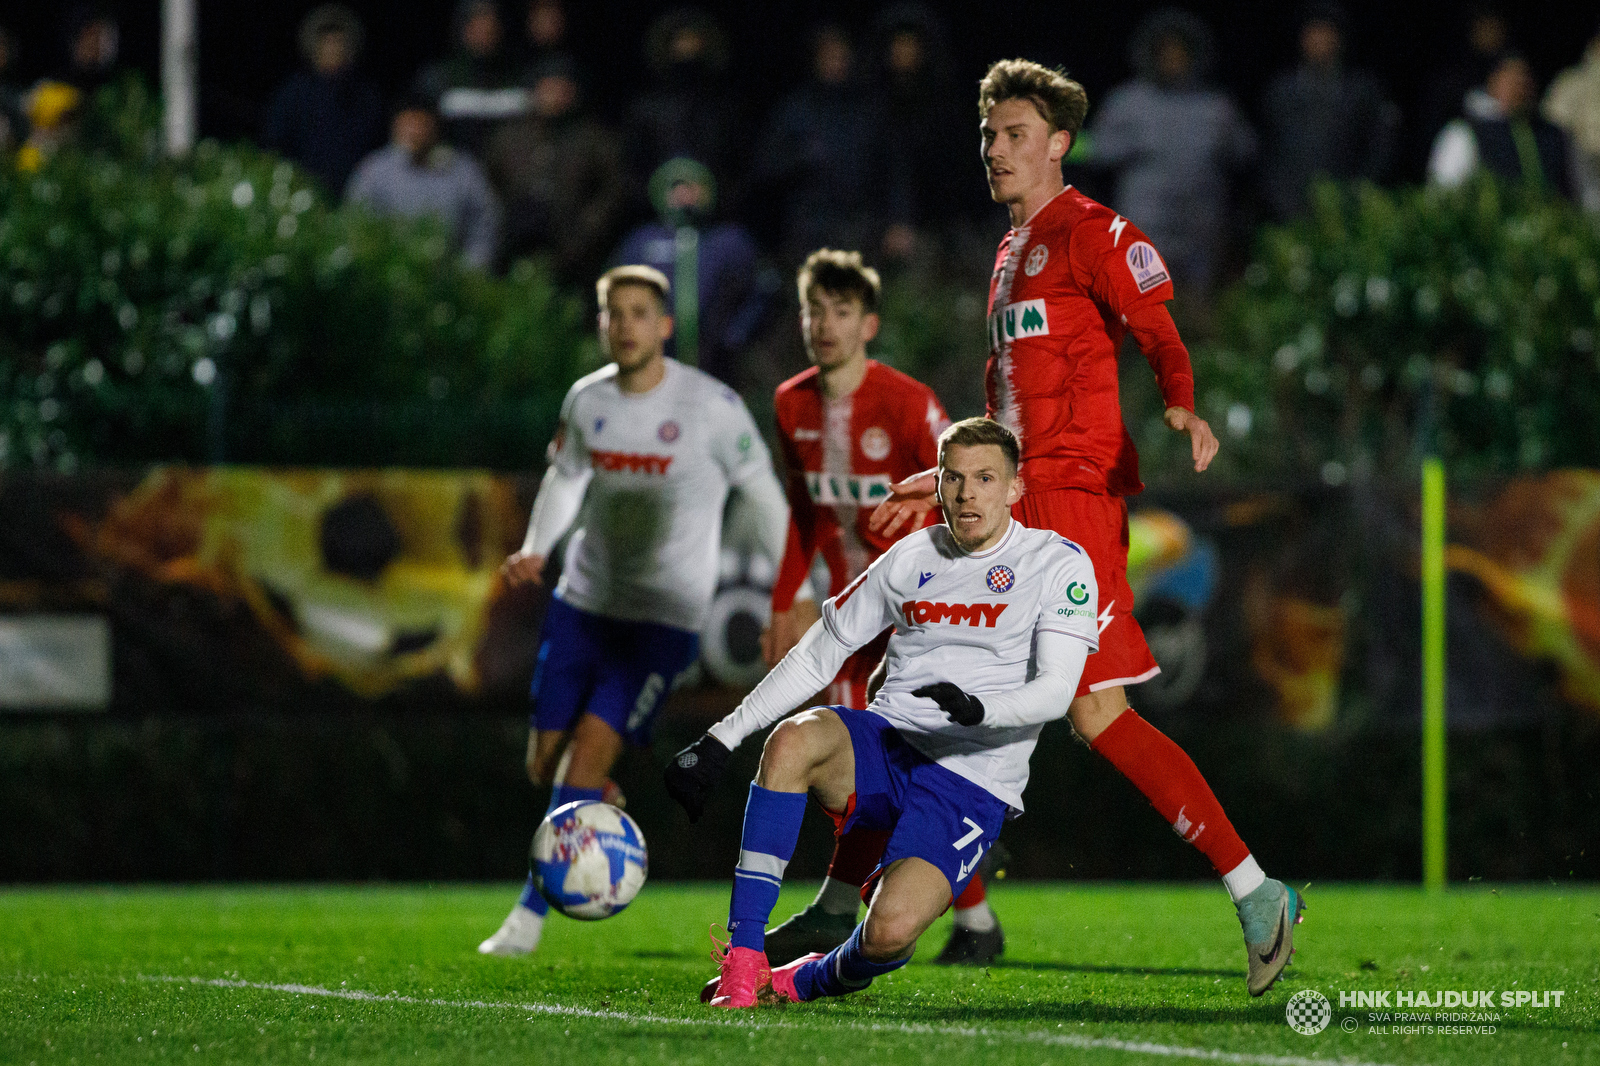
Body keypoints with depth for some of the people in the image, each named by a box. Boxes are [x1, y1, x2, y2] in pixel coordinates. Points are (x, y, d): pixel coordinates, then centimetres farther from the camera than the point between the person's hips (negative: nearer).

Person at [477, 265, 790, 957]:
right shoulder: (587, 400, 0)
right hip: (584, 601, 5)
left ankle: (528, 917, -9)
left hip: (665, 616, -5)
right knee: (545, 763, 3)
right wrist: (535, 550, -3)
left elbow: (764, 495, -3)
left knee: (592, 746, -16)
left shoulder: (711, 406, -13)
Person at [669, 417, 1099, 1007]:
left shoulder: (1059, 563, 0)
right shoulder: (913, 557, 11)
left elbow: (1055, 690, -12)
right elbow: (816, 657, 16)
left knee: (891, 930, -30)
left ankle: (806, 982, 7)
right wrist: (721, 738, 9)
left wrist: (978, 709, -33)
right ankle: (743, 957, -27)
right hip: (886, 746, 4)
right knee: (794, 738, -33)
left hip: (971, 786, -4)